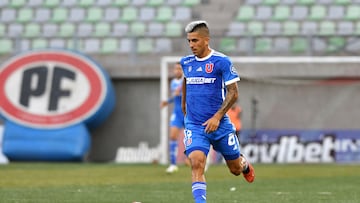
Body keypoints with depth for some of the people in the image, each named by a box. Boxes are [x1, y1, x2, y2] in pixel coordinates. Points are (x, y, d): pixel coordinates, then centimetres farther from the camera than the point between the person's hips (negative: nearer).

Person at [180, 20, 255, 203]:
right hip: (194, 126, 2)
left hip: (219, 125, -2)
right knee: (196, 163, -22)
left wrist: (217, 117, -19)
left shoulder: (222, 61, -10)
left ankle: (244, 164, 50)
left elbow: (233, 92, -11)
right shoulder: (186, 62, 5)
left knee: (235, 169, 13)